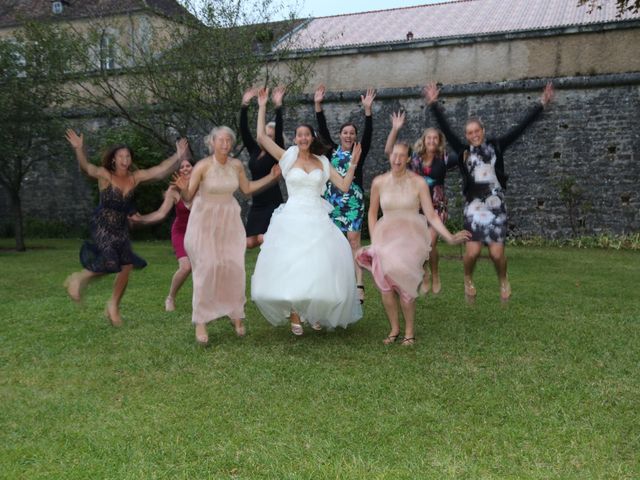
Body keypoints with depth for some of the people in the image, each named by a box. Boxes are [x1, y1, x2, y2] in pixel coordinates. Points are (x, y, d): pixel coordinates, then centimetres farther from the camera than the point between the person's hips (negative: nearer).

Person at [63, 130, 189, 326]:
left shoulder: (135, 177, 1)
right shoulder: (105, 175, -11)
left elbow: (160, 170, -4)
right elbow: (86, 168, -28)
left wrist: (178, 156, -13)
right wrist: (79, 149, -46)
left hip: (121, 227, 6)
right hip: (102, 225, -5)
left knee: (126, 266, 5)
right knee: (109, 263, -20)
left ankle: (113, 306, 24)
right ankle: (79, 278, 11)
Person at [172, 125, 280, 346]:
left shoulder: (236, 165, -4)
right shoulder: (202, 166, -16)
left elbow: (247, 188, 13)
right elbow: (188, 198, -12)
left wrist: (271, 177, 11)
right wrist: (183, 188, -34)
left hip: (229, 221, 4)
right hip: (205, 221, -3)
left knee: (234, 267, -1)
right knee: (206, 269, -6)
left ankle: (236, 315, 17)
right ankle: (200, 323, 4)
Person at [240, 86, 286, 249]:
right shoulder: (254, 150, 8)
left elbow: (279, 130, -18)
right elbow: (244, 130, 0)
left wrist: (278, 106, -26)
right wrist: (245, 105, -8)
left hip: (272, 203, -6)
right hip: (256, 204, 6)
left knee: (263, 239, -18)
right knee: (250, 243, 3)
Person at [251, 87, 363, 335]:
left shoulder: (322, 162, 11)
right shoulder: (287, 157, 5)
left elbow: (344, 186, 8)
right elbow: (261, 137, -3)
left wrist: (352, 164, -1)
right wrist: (262, 107, -1)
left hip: (317, 219, 2)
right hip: (292, 219, -2)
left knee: (320, 266, -1)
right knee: (290, 266, -4)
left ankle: (317, 313, 17)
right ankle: (294, 316, 8)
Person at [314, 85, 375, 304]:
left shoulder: (359, 152, 4)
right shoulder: (332, 151, 9)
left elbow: (368, 133, -10)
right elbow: (323, 130, 2)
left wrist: (367, 109, -21)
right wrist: (318, 105, -7)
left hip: (353, 201, -3)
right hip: (333, 201, 3)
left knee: (353, 239, -9)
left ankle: (359, 284, -12)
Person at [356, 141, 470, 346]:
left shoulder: (418, 183, -4)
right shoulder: (379, 182, 2)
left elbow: (431, 215, -5)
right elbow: (372, 212, 14)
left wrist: (449, 237, -14)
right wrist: (374, 240, 7)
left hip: (411, 238, -2)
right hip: (386, 237, 2)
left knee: (404, 284, -16)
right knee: (384, 284, -9)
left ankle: (409, 331, 3)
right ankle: (394, 329, 11)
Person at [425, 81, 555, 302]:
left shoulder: (496, 146, 5)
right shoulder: (463, 151, 4)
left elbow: (521, 127, 5)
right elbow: (446, 129, -1)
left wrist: (541, 104, 3)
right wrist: (433, 104, -7)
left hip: (496, 205, 0)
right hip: (474, 205, 0)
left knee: (497, 253, -4)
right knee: (473, 250, -12)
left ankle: (503, 281, 28)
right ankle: (468, 279, 20)